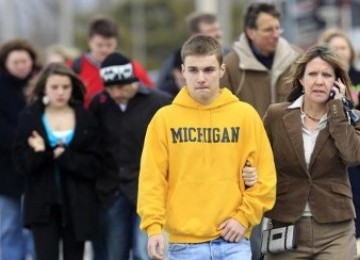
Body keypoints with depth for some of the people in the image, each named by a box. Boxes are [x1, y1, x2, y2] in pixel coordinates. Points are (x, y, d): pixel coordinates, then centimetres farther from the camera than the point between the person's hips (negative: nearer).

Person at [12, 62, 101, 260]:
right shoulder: (30, 117, 0)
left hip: (77, 204, 1)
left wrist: (63, 155, -21)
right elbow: (21, 163, -5)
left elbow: (92, 165, -7)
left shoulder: (85, 119, 0)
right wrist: (41, 153, -24)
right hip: (43, 203, -1)